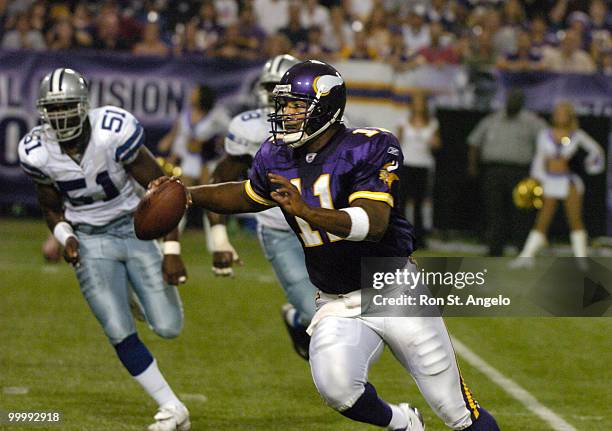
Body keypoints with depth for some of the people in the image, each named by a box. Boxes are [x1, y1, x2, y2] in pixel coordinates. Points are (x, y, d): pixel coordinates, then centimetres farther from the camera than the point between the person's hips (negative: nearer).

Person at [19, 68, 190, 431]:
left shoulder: (113, 132, -23)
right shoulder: (38, 152, -12)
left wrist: (172, 251, -19)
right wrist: (65, 238, -13)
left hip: (135, 227, -2)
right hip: (91, 241, 2)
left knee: (168, 327, -6)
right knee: (121, 334, -10)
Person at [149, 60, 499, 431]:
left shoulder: (367, 149, -17)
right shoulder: (278, 157, 1)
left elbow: (374, 224, -29)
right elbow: (247, 196, 23)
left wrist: (306, 212, -41)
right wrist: (188, 195, 10)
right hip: (339, 306, 4)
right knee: (337, 388, -24)